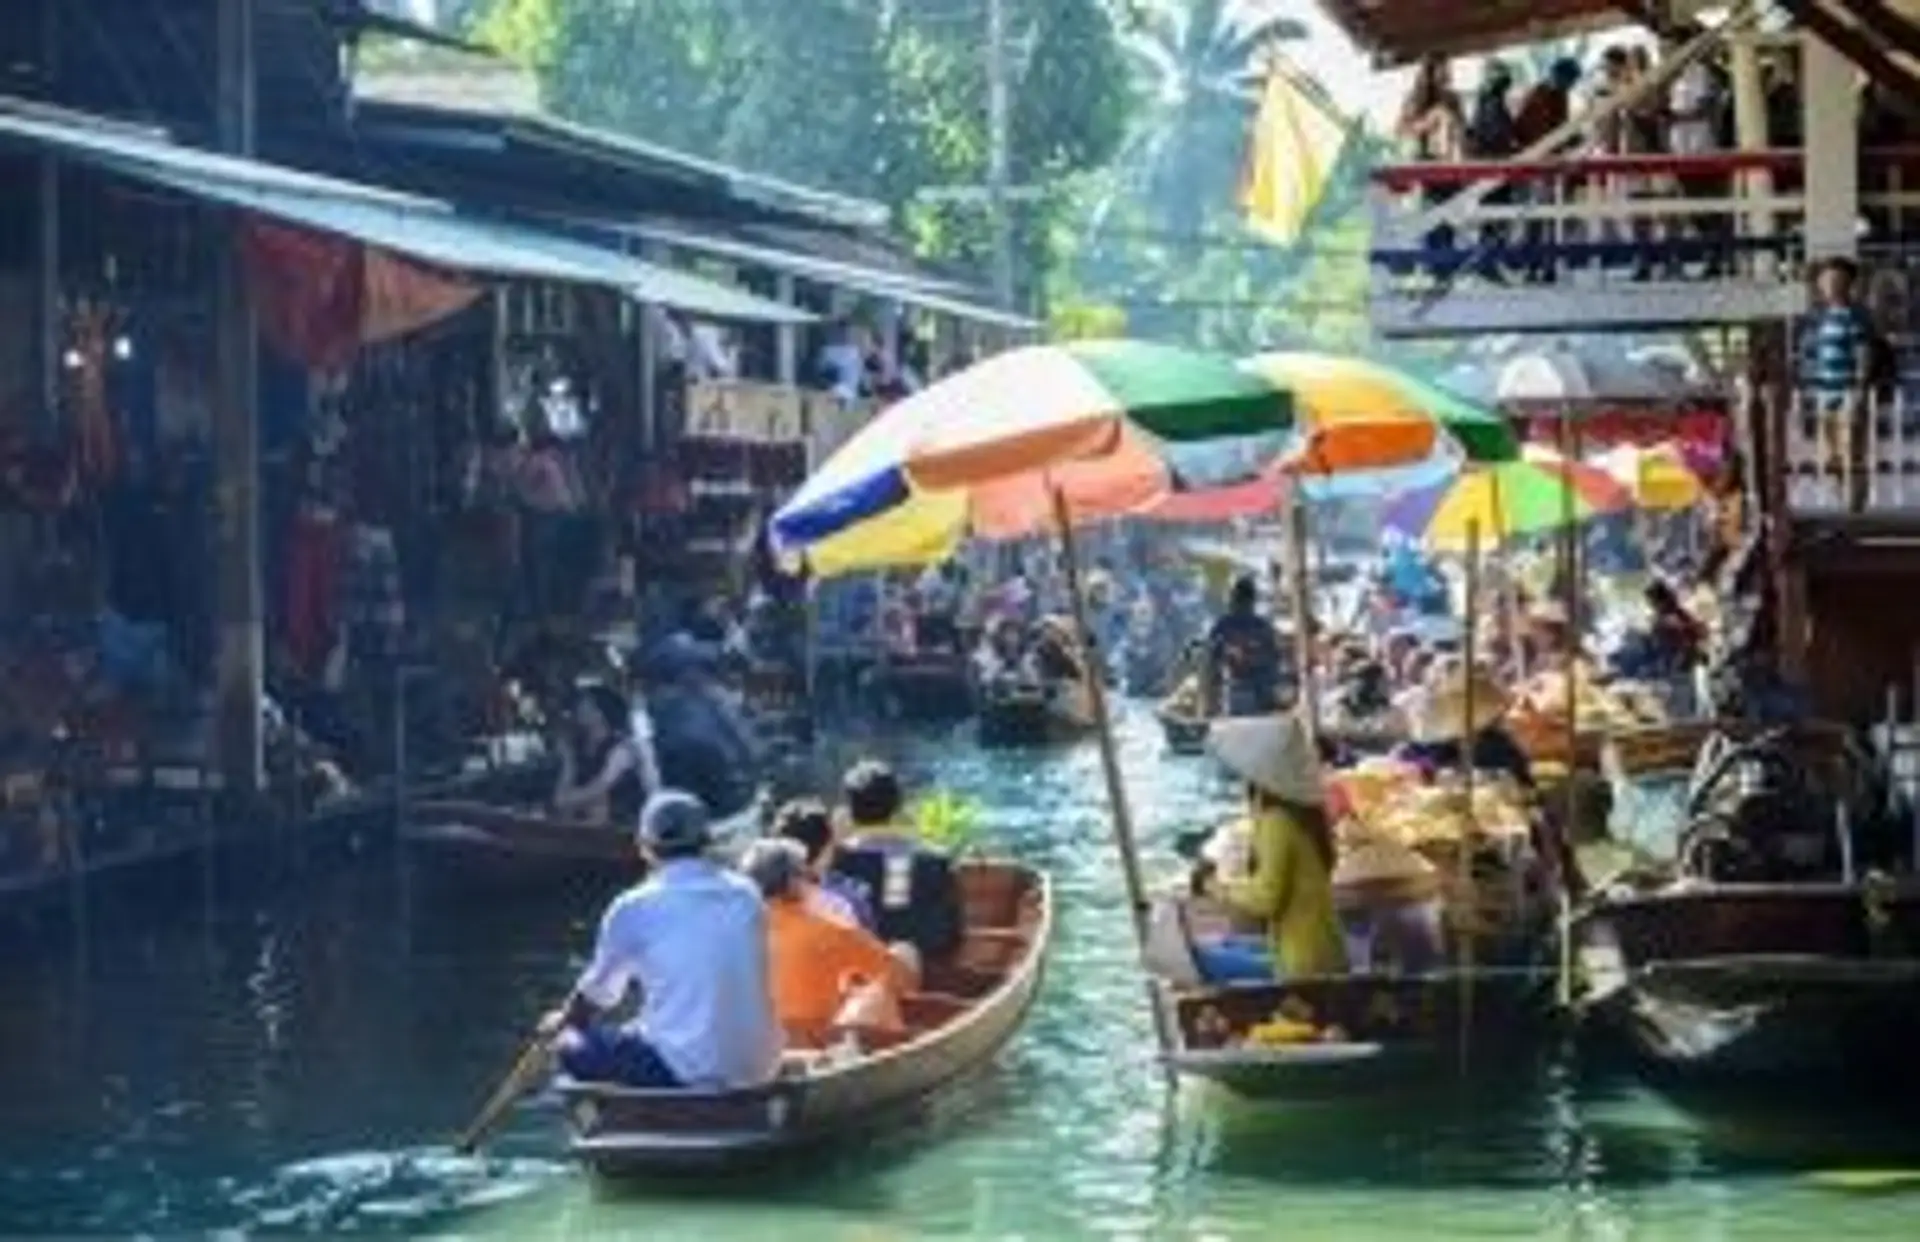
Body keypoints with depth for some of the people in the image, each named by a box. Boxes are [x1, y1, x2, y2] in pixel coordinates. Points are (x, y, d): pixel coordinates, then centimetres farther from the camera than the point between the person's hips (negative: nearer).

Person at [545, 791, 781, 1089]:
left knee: (573, 1046, 13)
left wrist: (562, 1021, 34)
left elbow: (596, 995, 11)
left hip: (685, 1073, -5)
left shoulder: (635, 908, -3)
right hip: (756, 1069, 5)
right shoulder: (747, 896, 9)